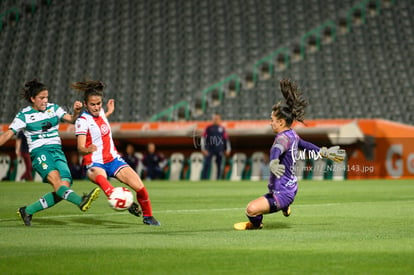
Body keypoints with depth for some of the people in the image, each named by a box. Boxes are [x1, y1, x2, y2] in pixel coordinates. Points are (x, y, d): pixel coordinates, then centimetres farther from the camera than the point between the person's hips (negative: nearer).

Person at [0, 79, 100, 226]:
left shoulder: (53, 108, 13)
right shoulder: (24, 115, 3)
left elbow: (71, 119, 4)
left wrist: (76, 112, -16)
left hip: (57, 151, 5)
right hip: (39, 152, -5)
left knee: (65, 185, -15)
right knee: (55, 179, -33)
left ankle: (27, 211, -2)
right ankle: (81, 201, -57)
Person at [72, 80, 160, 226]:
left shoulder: (100, 112, 6)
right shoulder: (83, 121, -14)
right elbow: (80, 148, -26)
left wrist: (109, 110, 35)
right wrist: (88, 149, -46)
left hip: (113, 159, 6)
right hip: (95, 163, -6)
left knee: (140, 187, -7)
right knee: (99, 176, -43)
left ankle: (148, 216, 16)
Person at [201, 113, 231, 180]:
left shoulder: (222, 129, 8)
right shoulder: (208, 127, 2)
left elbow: (226, 139, 12)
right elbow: (203, 138, 0)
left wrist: (228, 149, 6)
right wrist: (203, 149, -8)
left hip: (219, 150, 2)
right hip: (210, 149, -2)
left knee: (219, 166, 4)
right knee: (206, 165, -10)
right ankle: (203, 180, -10)